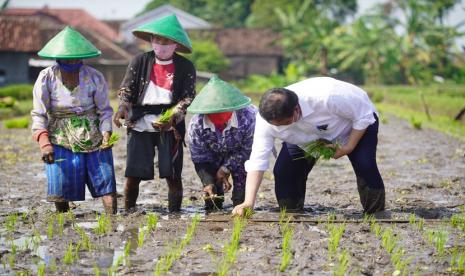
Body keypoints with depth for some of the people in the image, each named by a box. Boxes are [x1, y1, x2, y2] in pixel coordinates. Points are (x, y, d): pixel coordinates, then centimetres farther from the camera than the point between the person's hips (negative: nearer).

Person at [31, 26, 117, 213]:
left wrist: (106, 134, -14)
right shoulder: (46, 78, -4)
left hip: (94, 138, 1)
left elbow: (104, 110, 4)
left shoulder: (94, 77, -2)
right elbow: (39, 114, -4)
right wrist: (44, 142, -18)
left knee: (106, 184, -9)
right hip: (61, 140, -1)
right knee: (61, 191, -4)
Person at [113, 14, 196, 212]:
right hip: (140, 124, 1)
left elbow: (187, 98, -3)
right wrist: (123, 107, -19)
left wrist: (172, 118, -20)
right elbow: (126, 89, 3)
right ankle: (128, 212, 9)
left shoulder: (185, 67, 4)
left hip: (170, 127, -1)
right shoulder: (140, 62, 7)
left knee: (172, 174, -4)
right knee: (133, 174, -2)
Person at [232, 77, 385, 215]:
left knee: (365, 165, -28)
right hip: (310, 136, 4)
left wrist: (348, 147, -27)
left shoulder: (326, 98, -46)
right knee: (283, 170, -15)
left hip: (355, 125, -4)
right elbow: (257, 161, -33)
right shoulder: (266, 119, -33)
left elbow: (364, 115, -28)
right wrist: (248, 203, -43)